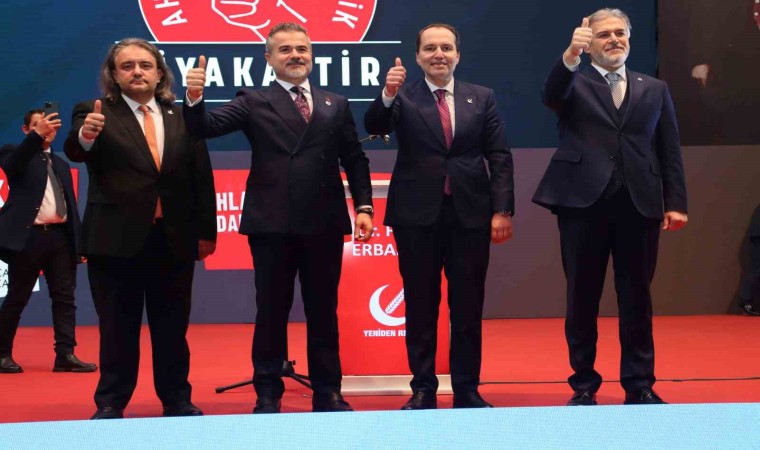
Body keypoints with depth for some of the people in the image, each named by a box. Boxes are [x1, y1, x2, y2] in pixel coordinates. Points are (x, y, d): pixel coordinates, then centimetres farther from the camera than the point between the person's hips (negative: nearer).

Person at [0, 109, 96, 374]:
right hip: (28, 236, -5)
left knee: (65, 297, -1)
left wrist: (79, 241, 10)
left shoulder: (61, 164, 20)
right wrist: (37, 135, -35)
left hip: (60, 236, 5)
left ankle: (65, 355, 0)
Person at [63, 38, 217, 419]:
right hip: (116, 238, -2)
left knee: (172, 327, 10)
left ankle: (177, 400, 20)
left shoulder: (183, 117, 8)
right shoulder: (95, 113, 0)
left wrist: (206, 230, 4)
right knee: (117, 328, 5)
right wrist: (86, 135, -42)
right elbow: (74, 151, -19)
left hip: (174, 238, 3)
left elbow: (201, 177, 8)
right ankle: (110, 404, 14)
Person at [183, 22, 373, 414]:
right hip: (272, 225, -2)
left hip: (324, 224, 2)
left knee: (323, 311, 10)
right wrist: (195, 99, -24)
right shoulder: (254, 103, 6)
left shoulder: (336, 105, 13)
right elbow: (205, 128, -5)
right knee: (271, 312, 6)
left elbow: (354, 160, 11)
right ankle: (268, 393, 16)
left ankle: (327, 392, 19)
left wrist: (364, 207, 1)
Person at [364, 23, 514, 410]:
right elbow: (373, 127, -13)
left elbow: (499, 157, 5)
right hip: (417, 215, -1)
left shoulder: (482, 98, 9)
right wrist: (387, 94, -32)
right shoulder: (403, 98, 4)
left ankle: (467, 390, 17)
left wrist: (503, 210, -3)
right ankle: (423, 389, 16)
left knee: (468, 307, 7)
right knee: (420, 306, 6)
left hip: (470, 214, 1)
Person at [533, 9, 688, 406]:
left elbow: (669, 151, 11)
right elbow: (552, 94, -16)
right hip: (583, 201, -1)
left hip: (639, 204, 2)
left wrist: (676, 202, 1)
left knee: (637, 298, 6)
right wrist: (570, 55, -33)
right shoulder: (575, 84, 8)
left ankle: (639, 384, 15)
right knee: (582, 299, 4)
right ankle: (583, 385, 14)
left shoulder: (655, 90, 15)